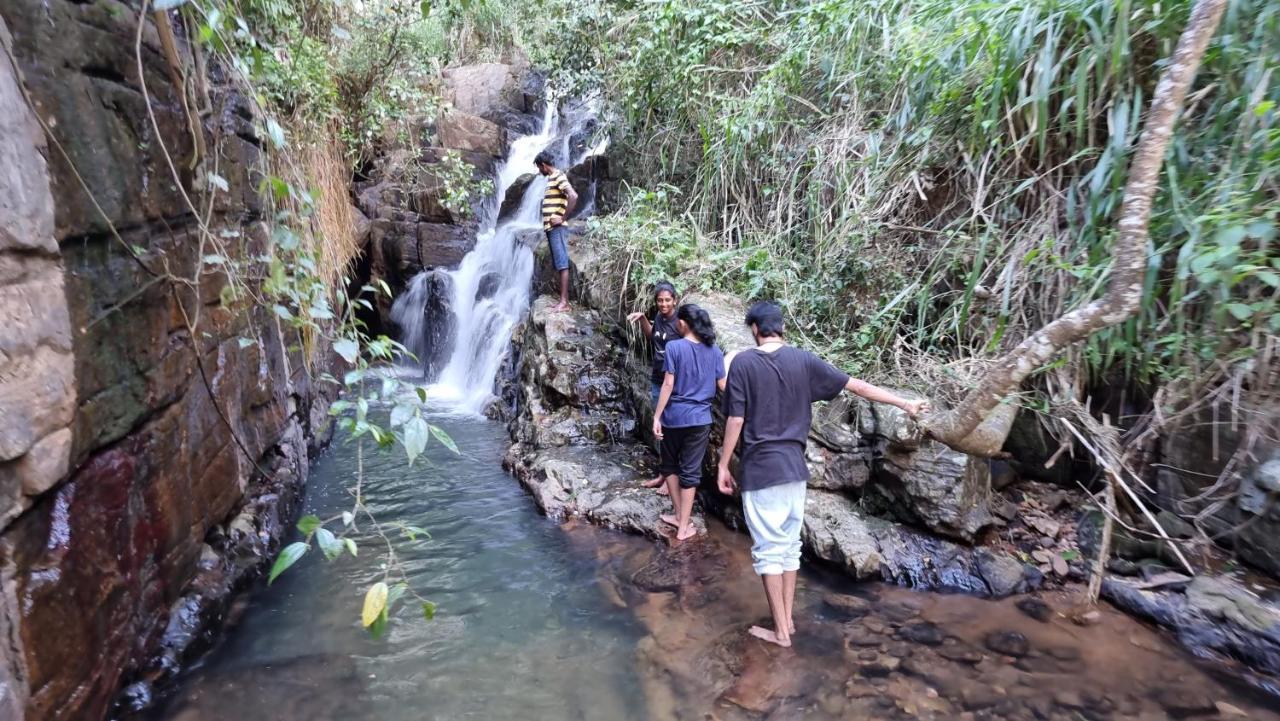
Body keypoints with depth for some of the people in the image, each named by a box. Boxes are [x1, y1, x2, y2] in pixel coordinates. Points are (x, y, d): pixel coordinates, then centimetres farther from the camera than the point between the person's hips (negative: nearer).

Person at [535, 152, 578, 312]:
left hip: (557, 229, -10)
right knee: (559, 265, 9)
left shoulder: (558, 177, -10)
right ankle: (563, 300, 12)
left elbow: (573, 196, -25)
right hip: (550, 228, 10)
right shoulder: (551, 178, 19)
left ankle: (564, 302, -12)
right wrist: (546, 223, 15)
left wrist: (563, 218, -19)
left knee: (562, 265, -10)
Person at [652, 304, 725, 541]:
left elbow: (668, 385, -12)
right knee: (690, 471, 7)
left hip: (674, 416, -2)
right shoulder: (714, 351, 1)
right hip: (700, 418, 2)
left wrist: (656, 417, -7)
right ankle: (683, 526, 12)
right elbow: (723, 386, 3)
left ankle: (678, 515, 27)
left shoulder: (674, 347, -10)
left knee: (670, 465, 19)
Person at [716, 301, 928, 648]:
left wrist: (723, 465, 0)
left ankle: (779, 630, 11)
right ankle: (787, 620, 26)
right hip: (794, 466, 5)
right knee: (789, 544, 16)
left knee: (768, 548, 4)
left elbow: (735, 420, -10)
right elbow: (857, 386, 5)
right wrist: (905, 403, 15)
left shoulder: (743, 363, -8)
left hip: (760, 468, -4)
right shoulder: (803, 360, 2)